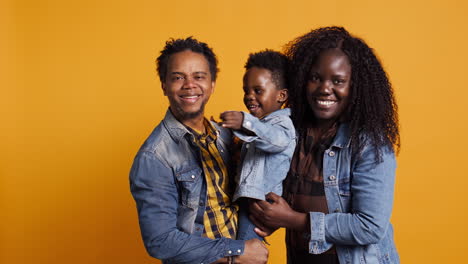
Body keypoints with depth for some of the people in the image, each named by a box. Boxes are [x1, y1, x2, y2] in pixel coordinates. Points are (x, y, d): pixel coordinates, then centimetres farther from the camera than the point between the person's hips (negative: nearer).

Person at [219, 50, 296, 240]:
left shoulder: (282, 122, -10)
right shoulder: (259, 123, 21)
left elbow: (276, 139, -37)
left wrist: (245, 124, -52)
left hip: (262, 202, -9)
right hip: (247, 198, 10)